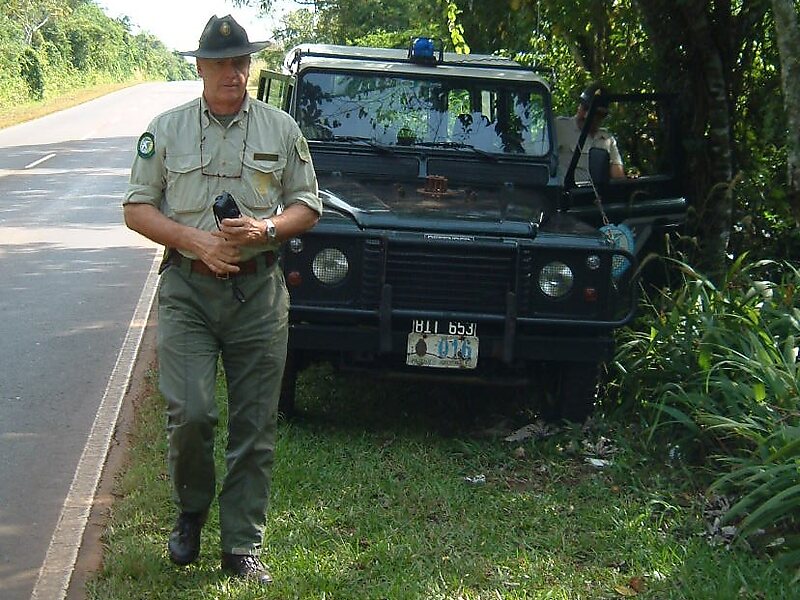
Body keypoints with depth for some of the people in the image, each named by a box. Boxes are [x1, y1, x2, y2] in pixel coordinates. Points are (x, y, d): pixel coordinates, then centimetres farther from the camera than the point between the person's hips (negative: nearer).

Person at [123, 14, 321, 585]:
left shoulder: (282, 129, 5)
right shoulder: (166, 129, 2)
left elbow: (307, 206, 9)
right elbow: (137, 208, 3)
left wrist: (266, 228, -12)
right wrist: (193, 241, -13)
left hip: (259, 289, 1)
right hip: (187, 287, -1)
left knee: (255, 423, 3)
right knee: (190, 413, -10)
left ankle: (243, 546, 13)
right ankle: (191, 512, 18)